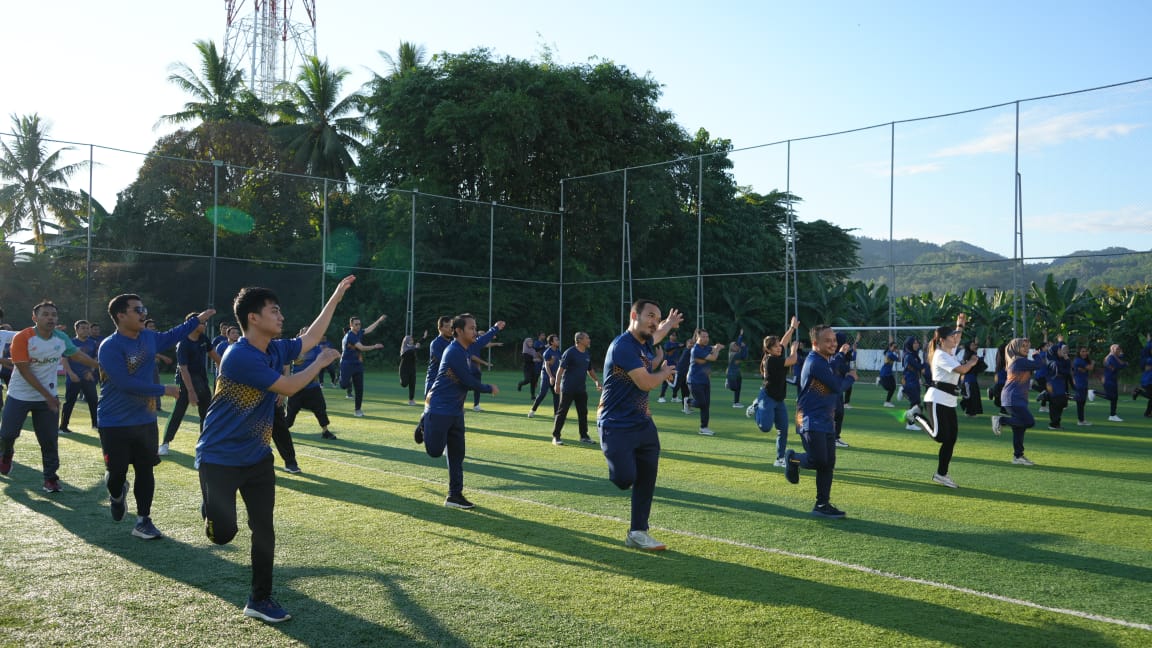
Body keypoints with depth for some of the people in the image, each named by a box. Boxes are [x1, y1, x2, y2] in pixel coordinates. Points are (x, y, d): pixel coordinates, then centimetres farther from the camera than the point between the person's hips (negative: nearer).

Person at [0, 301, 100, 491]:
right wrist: (47, 395, -19)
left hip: (49, 397, 3)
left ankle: (50, 478, 13)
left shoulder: (62, 338, -5)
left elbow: (78, 355, 13)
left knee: (50, 440, 1)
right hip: (20, 395, -3)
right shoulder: (22, 338, -18)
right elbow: (24, 371, -18)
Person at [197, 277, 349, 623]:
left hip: (257, 456, 7)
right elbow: (289, 387, -22)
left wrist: (336, 296, 17)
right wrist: (321, 362, -7)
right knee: (223, 533, -9)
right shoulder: (240, 356, -25)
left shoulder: (276, 350, 1)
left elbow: (310, 337, 18)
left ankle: (259, 600, 18)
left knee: (264, 529, 5)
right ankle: (212, 509, 28)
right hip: (220, 458, -7)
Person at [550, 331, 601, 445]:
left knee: (583, 412, 11)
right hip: (568, 388, -7)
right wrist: (557, 384, -20)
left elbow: (590, 370, 22)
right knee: (562, 412, -2)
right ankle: (555, 437, 3)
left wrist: (596, 381, 9)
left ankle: (584, 436, 21)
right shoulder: (570, 352, -13)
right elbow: (561, 368, -15)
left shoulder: (587, 354, 10)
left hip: (581, 389, 7)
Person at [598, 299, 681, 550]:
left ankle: (637, 533, 20)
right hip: (617, 426, -8)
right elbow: (647, 383, -21)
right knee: (625, 479, -18)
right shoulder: (623, 346, -20)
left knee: (646, 480, 8)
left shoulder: (646, 343, 9)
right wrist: (666, 371, -3)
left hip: (643, 424, 8)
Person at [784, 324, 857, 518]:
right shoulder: (816, 363, -17)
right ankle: (793, 459, 13)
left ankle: (822, 505, 15)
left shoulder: (829, 361, 15)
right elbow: (837, 387, -16)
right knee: (818, 460, -18)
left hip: (826, 420, 10)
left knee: (828, 464, 8)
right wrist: (850, 378, 1)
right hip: (812, 420, -10)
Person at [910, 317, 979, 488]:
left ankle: (941, 474, 13)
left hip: (949, 402, 9)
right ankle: (919, 418, 12)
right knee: (941, 436, -15)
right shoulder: (941, 356, -13)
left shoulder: (951, 352, 15)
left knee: (952, 438, 6)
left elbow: (957, 338, 37)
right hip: (937, 400, -9)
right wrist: (972, 361, -3)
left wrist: (960, 324, 28)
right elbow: (962, 369, -21)